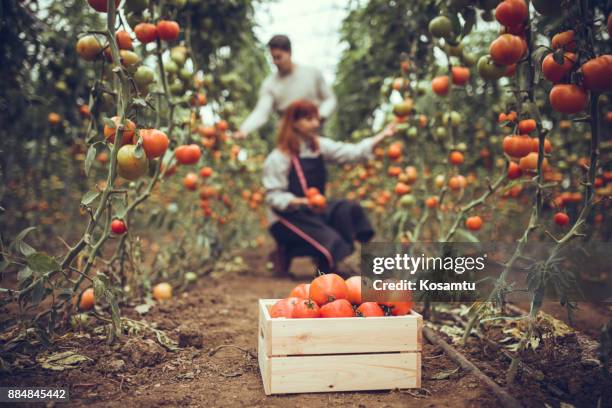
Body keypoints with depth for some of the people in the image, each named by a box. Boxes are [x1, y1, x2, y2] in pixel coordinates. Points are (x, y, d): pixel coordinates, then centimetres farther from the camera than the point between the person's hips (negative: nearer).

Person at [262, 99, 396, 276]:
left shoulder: (319, 146, 5)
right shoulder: (277, 158, -14)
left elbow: (352, 152, -4)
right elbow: (274, 198, -17)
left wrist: (382, 136, -15)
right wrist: (303, 201, -33)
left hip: (313, 210, 7)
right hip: (286, 219, -7)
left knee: (348, 208, -18)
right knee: (330, 240, -25)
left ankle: (331, 265, -6)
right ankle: (288, 251, 1)